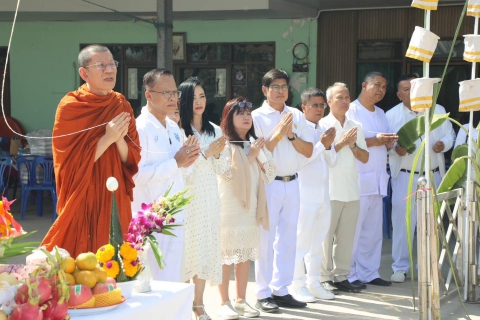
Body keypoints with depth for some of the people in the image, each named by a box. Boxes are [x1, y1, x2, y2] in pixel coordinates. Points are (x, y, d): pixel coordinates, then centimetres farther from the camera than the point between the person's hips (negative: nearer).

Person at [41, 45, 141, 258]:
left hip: (115, 199, 5)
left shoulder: (121, 105, 6)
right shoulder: (70, 106, -9)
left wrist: (120, 139, -16)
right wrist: (107, 138, -20)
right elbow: (72, 163, -13)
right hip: (83, 201, -4)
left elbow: (132, 159, 3)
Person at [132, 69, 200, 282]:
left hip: (175, 217, 8)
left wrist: (186, 160, 0)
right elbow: (137, 175, -24)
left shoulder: (174, 128, 13)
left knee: (172, 280, 13)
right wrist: (175, 162, -19)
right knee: (156, 283, -5)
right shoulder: (140, 128, -14)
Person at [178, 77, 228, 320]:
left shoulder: (214, 130, 9)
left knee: (207, 249, 8)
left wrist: (217, 154, -8)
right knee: (188, 250, -4)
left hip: (210, 199, 6)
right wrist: (206, 153, -17)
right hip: (188, 199, -5)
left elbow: (222, 170, 10)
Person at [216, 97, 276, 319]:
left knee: (246, 256, 8)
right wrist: (250, 157, -14)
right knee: (226, 256, -6)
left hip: (250, 208, 6)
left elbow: (269, 176, 9)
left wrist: (261, 154, -4)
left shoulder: (254, 144, 14)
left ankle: (241, 300, 15)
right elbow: (229, 175, -16)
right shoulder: (224, 145, -5)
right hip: (229, 209, -6)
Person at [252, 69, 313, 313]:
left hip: (292, 183, 5)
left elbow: (309, 151, 5)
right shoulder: (257, 116, -5)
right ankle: (263, 294, 4)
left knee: (287, 238, 9)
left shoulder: (297, 115, 9)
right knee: (266, 238, -2)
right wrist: (277, 134, -16)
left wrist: (291, 135, -9)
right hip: (268, 183, -5)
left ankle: (281, 290, 17)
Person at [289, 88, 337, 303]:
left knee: (318, 241, 12)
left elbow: (332, 161, 13)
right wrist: (321, 145, -16)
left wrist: (329, 146, -5)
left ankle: (313, 283, 19)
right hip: (305, 194, -8)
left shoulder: (323, 130, 14)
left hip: (322, 194, 8)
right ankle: (297, 285, 2)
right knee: (301, 240, -4)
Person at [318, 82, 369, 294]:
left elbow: (365, 158, 13)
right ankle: (325, 278, 4)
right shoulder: (322, 125, -1)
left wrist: (353, 145, -5)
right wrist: (342, 143, -14)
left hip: (351, 191, 5)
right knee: (326, 235, -3)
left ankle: (341, 277, 15)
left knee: (346, 236, 7)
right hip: (329, 191, -5)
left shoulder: (356, 127, 15)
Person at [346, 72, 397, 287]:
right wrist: (374, 141, -20)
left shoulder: (381, 114, 20)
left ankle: (369, 273, 16)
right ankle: (349, 274, 0)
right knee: (353, 230, -6)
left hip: (377, 180, 8)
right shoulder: (351, 111, -6)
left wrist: (388, 143, 3)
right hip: (357, 179, -8)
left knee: (373, 230, 10)